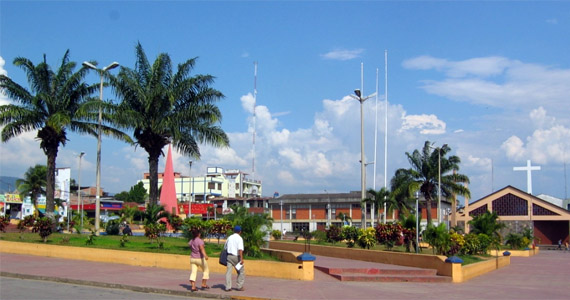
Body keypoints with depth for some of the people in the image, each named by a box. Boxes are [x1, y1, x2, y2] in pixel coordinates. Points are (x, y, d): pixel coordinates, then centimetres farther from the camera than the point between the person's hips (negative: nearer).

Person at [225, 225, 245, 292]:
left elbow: (225, 247, 20)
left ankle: (228, 287, 0)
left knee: (228, 271, 3)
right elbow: (240, 249, -18)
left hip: (229, 256, 5)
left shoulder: (229, 237, 12)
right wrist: (241, 259, -21)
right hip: (236, 256, -5)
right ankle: (240, 286, 10)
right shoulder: (239, 238, -7)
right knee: (241, 271, 9)